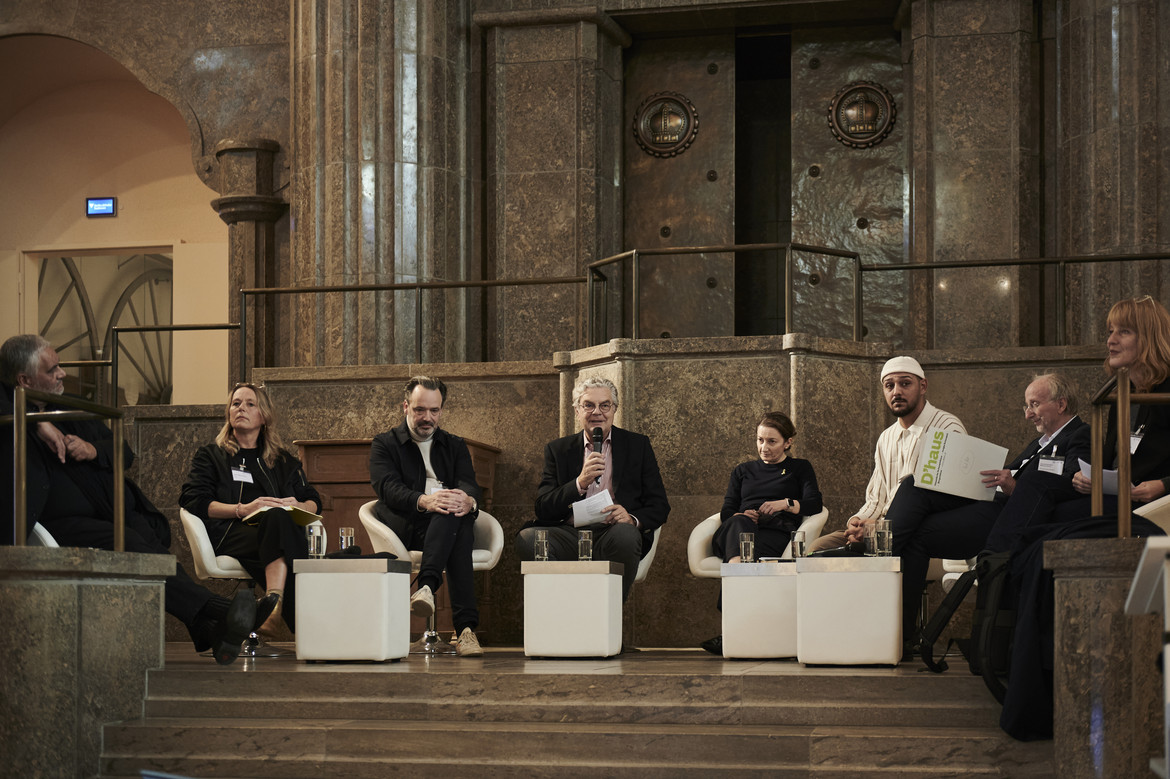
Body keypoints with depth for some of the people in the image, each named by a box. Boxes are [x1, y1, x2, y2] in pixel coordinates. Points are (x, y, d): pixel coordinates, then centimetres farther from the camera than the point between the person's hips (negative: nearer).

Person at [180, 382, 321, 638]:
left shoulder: (284, 461, 32)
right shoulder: (210, 456, 23)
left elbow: (314, 502, 24)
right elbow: (193, 502, 6)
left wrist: (297, 506, -2)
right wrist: (243, 509, -10)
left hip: (275, 530, 2)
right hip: (230, 533, -2)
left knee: (279, 518, -37)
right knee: (278, 520, -37)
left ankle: (275, 601, -57)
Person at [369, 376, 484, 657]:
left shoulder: (455, 446, 25)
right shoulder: (384, 445, 16)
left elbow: (469, 485, 4)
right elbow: (388, 488, -6)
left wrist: (468, 500, -25)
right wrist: (423, 502, -29)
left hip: (451, 522, 3)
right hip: (406, 528, -3)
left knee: (455, 510, -36)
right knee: (457, 529, -35)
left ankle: (427, 586, -52)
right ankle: (465, 626, -49)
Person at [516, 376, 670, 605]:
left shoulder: (638, 445, 15)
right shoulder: (558, 449, 17)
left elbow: (659, 506, 9)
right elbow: (543, 508, 5)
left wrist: (632, 518, -14)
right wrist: (580, 483, -12)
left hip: (612, 532, -1)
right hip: (570, 534, 1)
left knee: (625, 535, -37)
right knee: (527, 538, -29)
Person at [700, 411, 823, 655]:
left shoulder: (799, 468, 26)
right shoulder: (743, 471, 34)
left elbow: (814, 504, 8)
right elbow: (727, 511, 20)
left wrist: (786, 503, -10)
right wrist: (741, 516, -4)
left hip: (775, 536, -2)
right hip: (734, 532, 2)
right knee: (739, 523, -39)